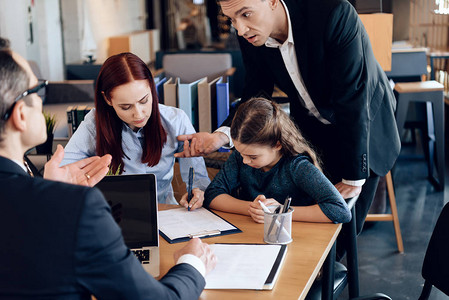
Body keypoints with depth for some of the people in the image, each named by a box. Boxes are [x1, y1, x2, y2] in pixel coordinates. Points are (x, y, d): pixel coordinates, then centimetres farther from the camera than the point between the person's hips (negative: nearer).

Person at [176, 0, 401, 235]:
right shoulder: (250, 36, -17)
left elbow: (353, 103, -32)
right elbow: (256, 95, -6)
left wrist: (353, 178, -27)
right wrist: (221, 135, -26)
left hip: (366, 126, -4)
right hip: (310, 127, 4)